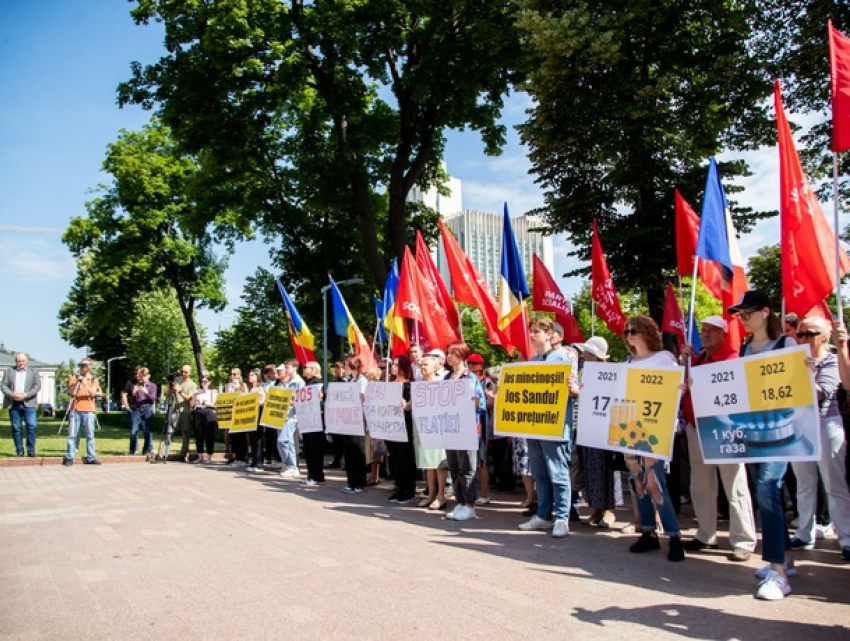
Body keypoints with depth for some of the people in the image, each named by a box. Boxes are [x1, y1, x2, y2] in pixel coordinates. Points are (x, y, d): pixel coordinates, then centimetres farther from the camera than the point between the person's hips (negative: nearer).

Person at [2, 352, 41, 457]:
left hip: (29, 404, -2)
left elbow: (37, 386, 1)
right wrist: (13, 394, -13)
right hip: (13, 404, 2)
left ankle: (31, 450, -3)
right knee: (16, 428, 3)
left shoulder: (33, 371, 9)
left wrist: (26, 395, -13)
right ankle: (19, 451, 11)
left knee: (31, 426, -11)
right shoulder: (9, 371, 12)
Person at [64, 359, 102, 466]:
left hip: (88, 410, 0)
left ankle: (91, 458, 0)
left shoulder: (94, 380, 12)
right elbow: (72, 393, -1)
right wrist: (78, 382, -13)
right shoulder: (74, 379, 13)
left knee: (90, 435, -3)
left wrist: (85, 384, -17)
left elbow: (93, 393, -4)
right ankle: (69, 457, 2)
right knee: (72, 434, -2)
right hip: (75, 410, 0)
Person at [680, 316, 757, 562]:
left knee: (735, 487, -1)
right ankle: (706, 536, 24)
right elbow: (687, 389, 15)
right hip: (697, 429, 7)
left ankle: (743, 542, 6)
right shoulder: (696, 359, 15)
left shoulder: (734, 359, -6)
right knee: (701, 486, 13)